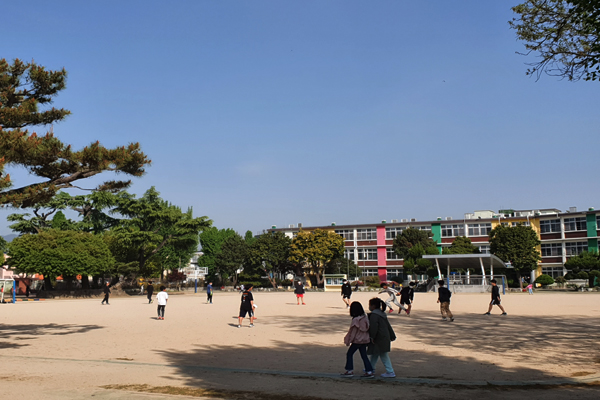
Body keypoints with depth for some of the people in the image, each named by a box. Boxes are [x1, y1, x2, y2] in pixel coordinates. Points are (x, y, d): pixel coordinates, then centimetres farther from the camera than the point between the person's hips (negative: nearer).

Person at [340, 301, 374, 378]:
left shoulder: (356, 320, -18)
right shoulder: (365, 318, 2)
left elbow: (353, 332, -14)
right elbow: (367, 329, 10)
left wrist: (348, 341, -6)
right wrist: (368, 338, 19)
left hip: (357, 340, -7)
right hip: (364, 340, 7)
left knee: (349, 354, 7)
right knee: (364, 355, 12)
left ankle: (350, 371, 9)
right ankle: (369, 371, 8)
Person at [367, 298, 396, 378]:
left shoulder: (374, 315, -16)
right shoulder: (382, 313, 14)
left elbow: (374, 327, -23)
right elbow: (388, 325, 17)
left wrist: (372, 337, -14)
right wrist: (392, 336, 21)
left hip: (380, 339, -10)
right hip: (385, 337, 10)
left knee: (383, 355, -5)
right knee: (374, 354, 21)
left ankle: (390, 372, -3)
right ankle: (371, 368, 33)